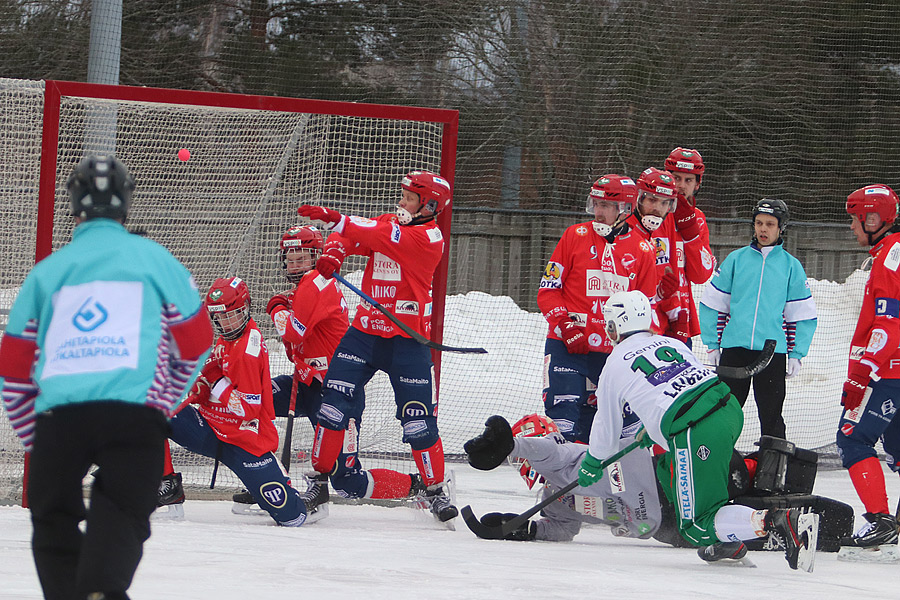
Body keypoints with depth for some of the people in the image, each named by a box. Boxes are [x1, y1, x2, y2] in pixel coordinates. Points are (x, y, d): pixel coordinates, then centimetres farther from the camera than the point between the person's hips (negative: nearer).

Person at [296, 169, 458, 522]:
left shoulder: (428, 237, -11)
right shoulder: (387, 222, 11)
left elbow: (381, 237, -23)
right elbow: (349, 237, 4)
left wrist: (335, 219, -31)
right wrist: (333, 253, -21)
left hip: (407, 338, -5)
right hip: (365, 330, 5)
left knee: (417, 419, -4)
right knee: (334, 401, -5)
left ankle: (435, 488, 12)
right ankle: (319, 475, 6)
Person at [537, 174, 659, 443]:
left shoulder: (642, 249, 6)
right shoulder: (576, 236, 2)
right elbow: (548, 290, 2)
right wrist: (566, 327, -12)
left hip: (613, 349, 2)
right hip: (566, 346, -2)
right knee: (564, 411, -13)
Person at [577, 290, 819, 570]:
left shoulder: (615, 365, 10)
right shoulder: (672, 343, 24)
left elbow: (606, 429, 19)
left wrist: (591, 464, 40)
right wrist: (652, 428, 55)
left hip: (698, 435, -7)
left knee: (697, 527, -3)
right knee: (669, 469, 31)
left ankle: (780, 521, -25)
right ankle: (726, 543, 23)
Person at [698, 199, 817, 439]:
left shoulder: (791, 266, 7)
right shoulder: (736, 259, 8)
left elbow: (803, 315, 8)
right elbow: (712, 303, 10)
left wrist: (796, 355, 2)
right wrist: (712, 344, 5)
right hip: (733, 348, 1)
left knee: (771, 415, 0)